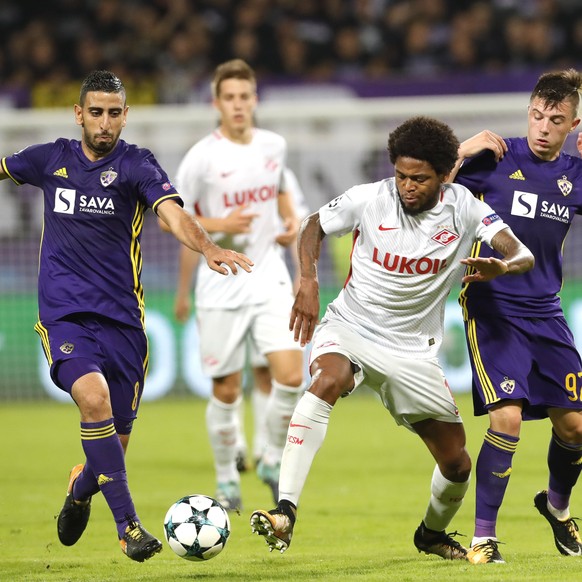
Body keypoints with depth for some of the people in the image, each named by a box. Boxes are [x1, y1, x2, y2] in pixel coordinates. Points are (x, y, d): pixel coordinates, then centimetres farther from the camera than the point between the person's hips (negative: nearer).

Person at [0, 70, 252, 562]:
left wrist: (208, 248, -39)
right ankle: (128, 523, -23)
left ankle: (79, 493, 42)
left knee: (115, 441, 6)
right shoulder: (51, 159, 6)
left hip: (121, 318, 0)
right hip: (64, 314, 0)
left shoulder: (136, 165, -3)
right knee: (94, 399, -27)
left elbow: (173, 213, -21)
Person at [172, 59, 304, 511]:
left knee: (291, 376, -11)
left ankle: (273, 461, 11)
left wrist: (291, 220, 5)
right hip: (220, 288, -3)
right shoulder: (202, 157, -10)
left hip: (270, 278, 3)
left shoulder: (274, 146, 4)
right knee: (227, 391, 3)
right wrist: (220, 225, -18)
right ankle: (227, 478, 22)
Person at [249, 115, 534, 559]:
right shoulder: (370, 199, -11)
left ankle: (433, 533, 39)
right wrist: (309, 279, -12)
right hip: (349, 327, -2)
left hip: (412, 350, 2)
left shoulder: (462, 207, -9)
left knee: (457, 464, 4)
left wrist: (501, 267, -39)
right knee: (327, 383, -37)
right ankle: (285, 514, -43)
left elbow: (523, 256, -15)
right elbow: (314, 226, 5)